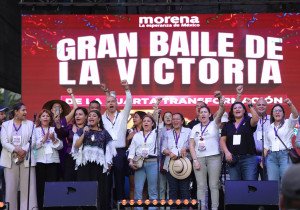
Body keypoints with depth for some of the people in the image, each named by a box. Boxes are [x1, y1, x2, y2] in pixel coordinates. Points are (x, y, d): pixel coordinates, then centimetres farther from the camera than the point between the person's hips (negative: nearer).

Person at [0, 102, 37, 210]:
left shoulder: (30, 124, 11)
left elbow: (32, 140, 0)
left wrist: (24, 150, -16)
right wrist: (16, 150, -16)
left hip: (26, 158, 0)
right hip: (10, 159, 0)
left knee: (28, 186, -4)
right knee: (11, 186, 0)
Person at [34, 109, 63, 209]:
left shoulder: (54, 130, 13)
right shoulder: (36, 130, 8)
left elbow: (60, 146, 6)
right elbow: (34, 145, -4)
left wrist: (54, 139, -11)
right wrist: (43, 139, -14)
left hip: (53, 161, 1)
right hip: (40, 161, -1)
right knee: (40, 186, -4)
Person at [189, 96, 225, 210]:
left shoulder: (214, 124, 4)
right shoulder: (195, 128, 12)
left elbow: (220, 113, -17)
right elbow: (191, 145, 9)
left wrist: (221, 105, -38)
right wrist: (195, 160, -2)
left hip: (214, 158, -3)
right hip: (199, 159, 3)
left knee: (214, 185, -3)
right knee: (201, 186, 2)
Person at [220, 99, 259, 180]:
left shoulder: (248, 122, 5)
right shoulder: (227, 125, 14)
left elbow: (256, 119, -18)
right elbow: (222, 140, 10)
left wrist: (250, 106, -18)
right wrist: (226, 152, -6)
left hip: (248, 158, -4)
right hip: (233, 159, 4)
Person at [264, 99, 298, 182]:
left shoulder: (288, 123, 7)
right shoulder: (270, 127, 18)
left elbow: (295, 115, -15)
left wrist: (290, 105, -34)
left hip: (285, 154, -4)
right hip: (271, 156, 4)